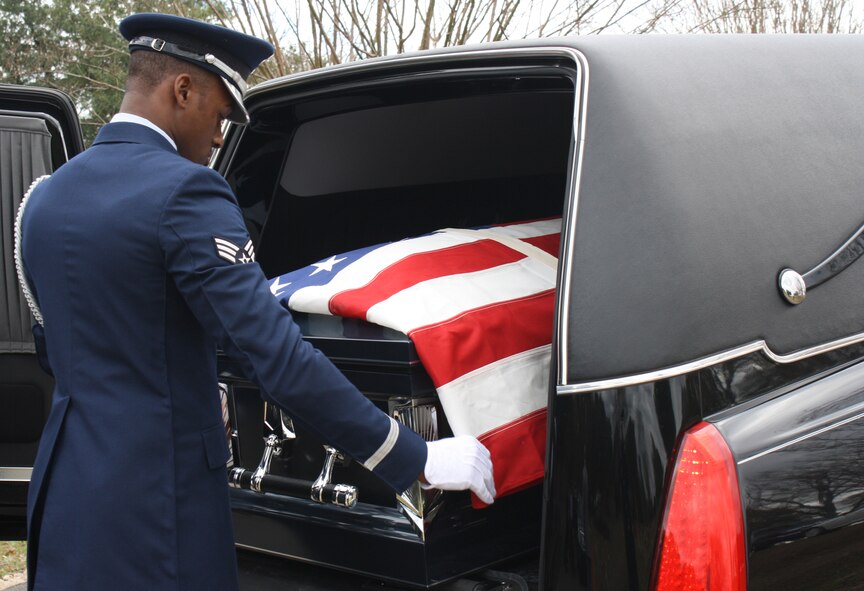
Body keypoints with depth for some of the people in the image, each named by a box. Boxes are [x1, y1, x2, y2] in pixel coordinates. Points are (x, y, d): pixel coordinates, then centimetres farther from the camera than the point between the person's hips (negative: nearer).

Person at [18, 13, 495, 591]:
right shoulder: (183, 190, -17)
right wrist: (418, 461, -17)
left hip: (63, 492, 8)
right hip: (154, 503, -8)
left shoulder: (46, 196, 9)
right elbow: (279, 355, -23)